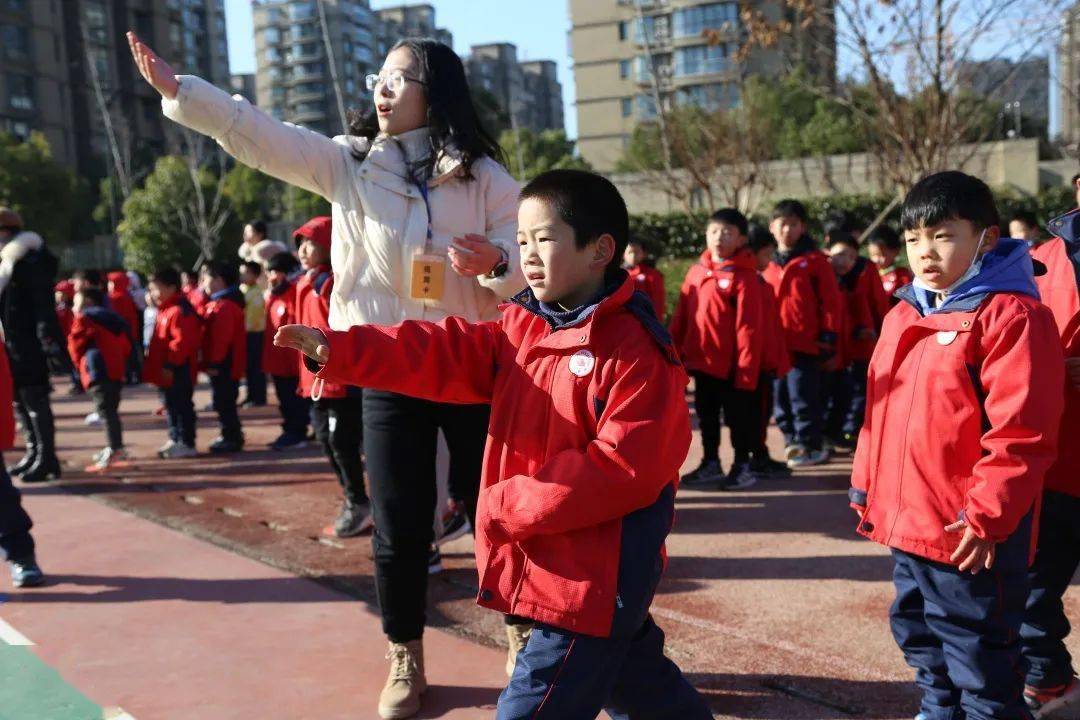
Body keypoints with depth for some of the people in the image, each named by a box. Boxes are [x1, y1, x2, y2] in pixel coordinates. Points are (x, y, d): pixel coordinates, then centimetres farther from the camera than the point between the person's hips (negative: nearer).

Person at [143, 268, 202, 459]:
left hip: (177, 372, -11)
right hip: (167, 372, 11)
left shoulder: (180, 311, -19)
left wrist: (170, 365, -24)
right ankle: (175, 439, 26)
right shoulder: (165, 310, 16)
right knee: (171, 405, 16)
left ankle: (187, 444, 2)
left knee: (181, 406, -4)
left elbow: (182, 341, -25)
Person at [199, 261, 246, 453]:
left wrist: (214, 363, -22)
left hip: (223, 365, -10)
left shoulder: (225, 305, -18)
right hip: (223, 365, 10)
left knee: (223, 402, -4)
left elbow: (222, 337, -23)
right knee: (223, 401, 16)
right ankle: (231, 436, 25)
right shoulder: (215, 302, 16)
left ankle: (231, 438, 2)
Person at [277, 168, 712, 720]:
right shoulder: (518, 327, 7)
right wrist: (339, 349, -15)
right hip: (542, 564, 8)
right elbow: (443, 353, -2)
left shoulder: (637, 350, -18)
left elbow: (621, 470, -22)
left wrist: (505, 507, -19)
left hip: (593, 578, -8)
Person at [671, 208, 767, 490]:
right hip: (701, 361, 6)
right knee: (706, 415, 17)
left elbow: (749, 327, -14)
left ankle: (742, 466, 22)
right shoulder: (697, 271, 6)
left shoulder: (744, 276, -12)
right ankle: (710, 464, 31)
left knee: (737, 416, 8)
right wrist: (675, 352, 5)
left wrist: (746, 369, -16)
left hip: (731, 365, -6)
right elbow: (681, 316, 9)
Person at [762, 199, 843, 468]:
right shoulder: (769, 263, 11)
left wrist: (828, 335, -7)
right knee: (781, 396, 11)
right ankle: (792, 440, 25)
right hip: (776, 345, 5)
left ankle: (811, 445, 8)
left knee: (803, 396, -4)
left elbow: (830, 300, -3)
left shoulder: (814, 259, -2)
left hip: (806, 343, -5)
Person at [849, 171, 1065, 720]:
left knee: (978, 653, 5)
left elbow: (1021, 431, -20)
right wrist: (866, 486, 17)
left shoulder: (1010, 315, -15)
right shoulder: (903, 316, 11)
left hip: (970, 535, -8)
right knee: (918, 633, 24)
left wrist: (987, 516, -22)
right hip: (906, 524, 9)